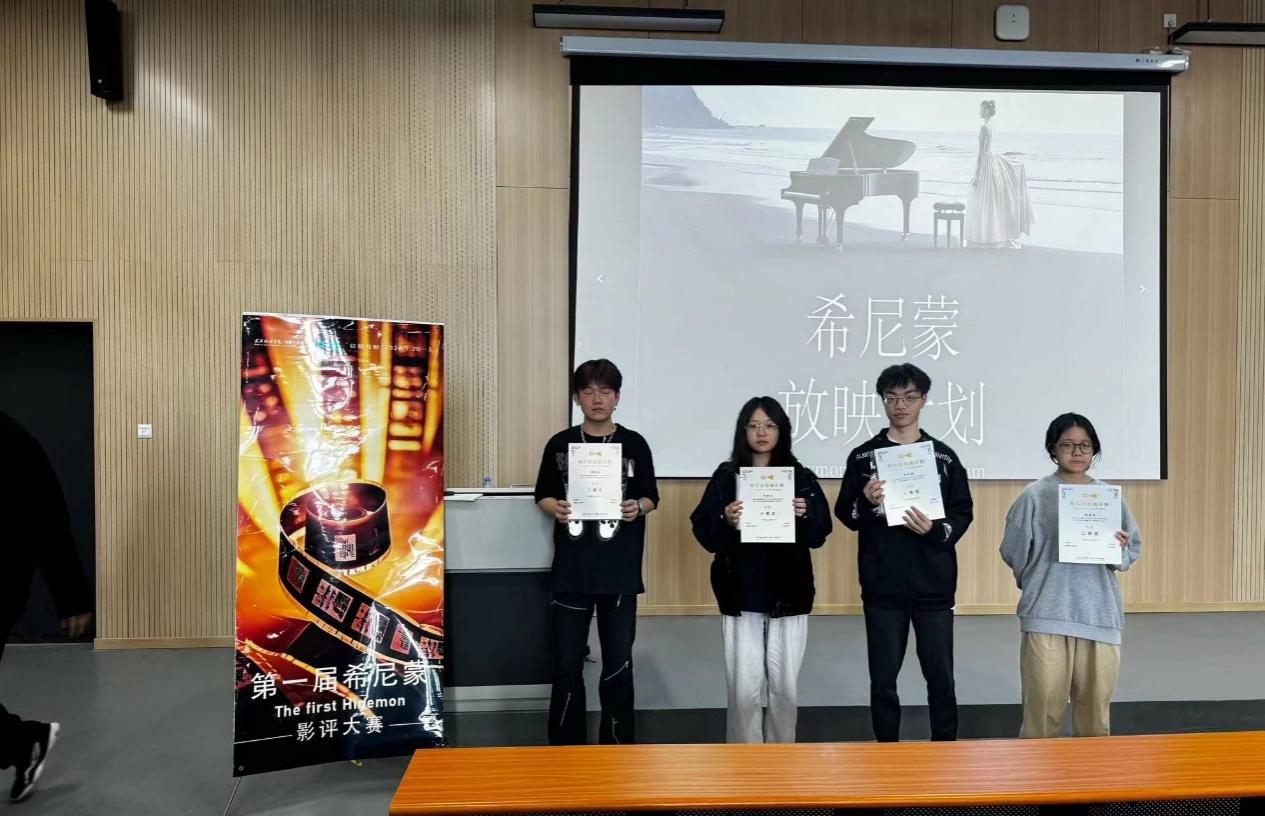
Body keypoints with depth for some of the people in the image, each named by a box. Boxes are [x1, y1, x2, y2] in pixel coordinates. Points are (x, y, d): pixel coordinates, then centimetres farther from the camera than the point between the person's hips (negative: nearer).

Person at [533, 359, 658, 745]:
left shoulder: (634, 444, 1)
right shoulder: (559, 444, 3)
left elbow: (651, 497, 6)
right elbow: (543, 495, 8)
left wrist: (638, 508, -16)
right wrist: (556, 509, -13)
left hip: (619, 569, -1)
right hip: (571, 568, 1)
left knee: (618, 662, 6)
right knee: (567, 663, 7)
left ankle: (618, 746, 23)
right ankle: (564, 747, 23)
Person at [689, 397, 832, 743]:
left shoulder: (802, 477, 4)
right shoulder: (725, 476, 2)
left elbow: (819, 535, 2)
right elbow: (704, 535, -2)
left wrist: (805, 515, -18)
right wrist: (726, 522, -21)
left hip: (789, 594, 1)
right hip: (741, 594, -1)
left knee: (785, 688, 8)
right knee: (743, 689, 0)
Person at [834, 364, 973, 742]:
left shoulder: (944, 457, 3)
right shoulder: (863, 456, 2)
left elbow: (963, 513, 3)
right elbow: (845, 514, 2)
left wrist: (936, 530, -16)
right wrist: (866, 503, -19)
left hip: (933, 585, 0)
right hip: (882, 586, 0)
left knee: (940, 676, 9)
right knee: (883, 678, 8)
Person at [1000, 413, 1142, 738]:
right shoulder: (1034, 496, -3)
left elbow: (1134, 547, 11)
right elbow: (1014, 551, 1)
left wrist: (1121, 549, -9)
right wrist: (1037, 587, 6)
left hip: (1100, 615, 3)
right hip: (1047, 614, -3)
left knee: (1095, 705, 13)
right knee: (1044, 706, 1)